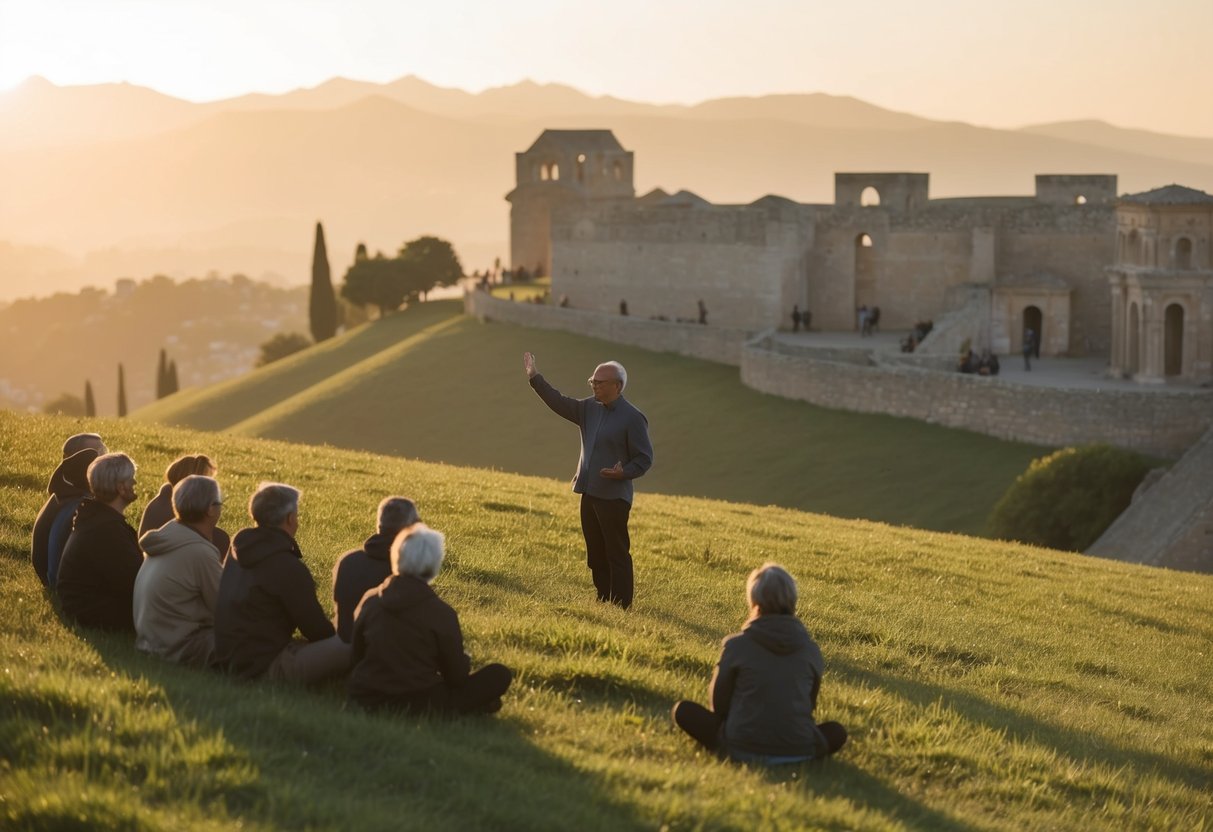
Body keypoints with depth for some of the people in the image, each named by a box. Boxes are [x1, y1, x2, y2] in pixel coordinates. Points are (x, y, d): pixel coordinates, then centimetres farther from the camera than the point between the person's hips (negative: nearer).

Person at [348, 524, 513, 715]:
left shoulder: (370, 600, 0)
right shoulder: (441, 613, -13)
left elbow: (356, 655, 12)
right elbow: (456, 675, -3)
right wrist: (464, 661, 20)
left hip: (365, 700, 6)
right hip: (417, 704, -6)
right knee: (499, 675, 0)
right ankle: (434, 714, -4)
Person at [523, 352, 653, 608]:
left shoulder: (633, 418, -12)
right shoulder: (590, 408, 9)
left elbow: (644, 459, -10)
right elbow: (559, 403, 10)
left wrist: (624, 473, -27)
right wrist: (534, 378, 3)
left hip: (614, 496, -8)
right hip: (589, 493, 8)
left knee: (616, 554, -4)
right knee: (596, 553, 14)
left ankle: (621, 606, 0)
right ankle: (603, 600, 23)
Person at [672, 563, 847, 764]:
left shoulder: (736, 645, -5)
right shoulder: (811, 649, 2)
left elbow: (718, 703, 5)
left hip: (742, 749, 0)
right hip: (798, 752, 0)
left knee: (682, 710, 17)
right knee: (836, 732, 30)